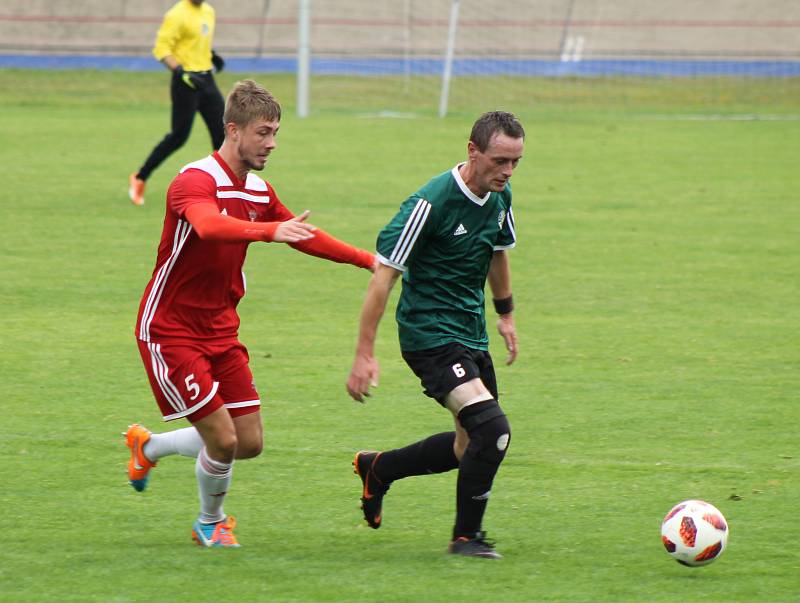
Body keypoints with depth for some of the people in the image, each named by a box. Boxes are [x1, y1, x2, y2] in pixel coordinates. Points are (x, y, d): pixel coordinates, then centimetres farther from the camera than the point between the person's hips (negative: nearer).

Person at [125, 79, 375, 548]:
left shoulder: (259, 192, 6)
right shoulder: (196, 182, -21)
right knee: (223, 438, -12)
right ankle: (211, 523, 17)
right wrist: (270, 231, -59)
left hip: (220, 330, 8)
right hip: (170, 329, -8)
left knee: (250, 442, 4)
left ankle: (149, 446, 29)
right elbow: (210, 226, -43)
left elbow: (304, 237, 21)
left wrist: (367, 260, 13)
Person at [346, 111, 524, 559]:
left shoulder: (500, 198, 2)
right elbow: (384, 274, -19)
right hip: (430, 334, -9)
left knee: (472, 448, 14)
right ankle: (467, 536, -5)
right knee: (492, 429, -21)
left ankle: (377, 469, 36)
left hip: (471, 334, 9)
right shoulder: (432, 203, -21)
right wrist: (365, 354, -20)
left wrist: (506, 313, 31)